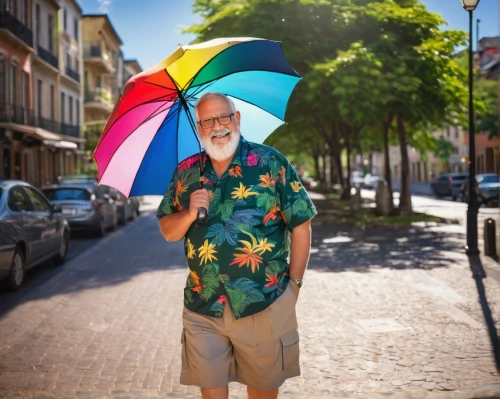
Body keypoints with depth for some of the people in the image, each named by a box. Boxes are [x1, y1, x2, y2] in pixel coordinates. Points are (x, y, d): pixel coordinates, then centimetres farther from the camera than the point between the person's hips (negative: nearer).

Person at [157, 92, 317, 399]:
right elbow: (168, 232, 10)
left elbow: (300, 226, -3)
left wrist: (294, 283, -4)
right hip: (202, 308, 3)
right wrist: (190, 213, -10)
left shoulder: (270, 162, -4)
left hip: (264, 304, -2)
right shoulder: (186, 172, 7)